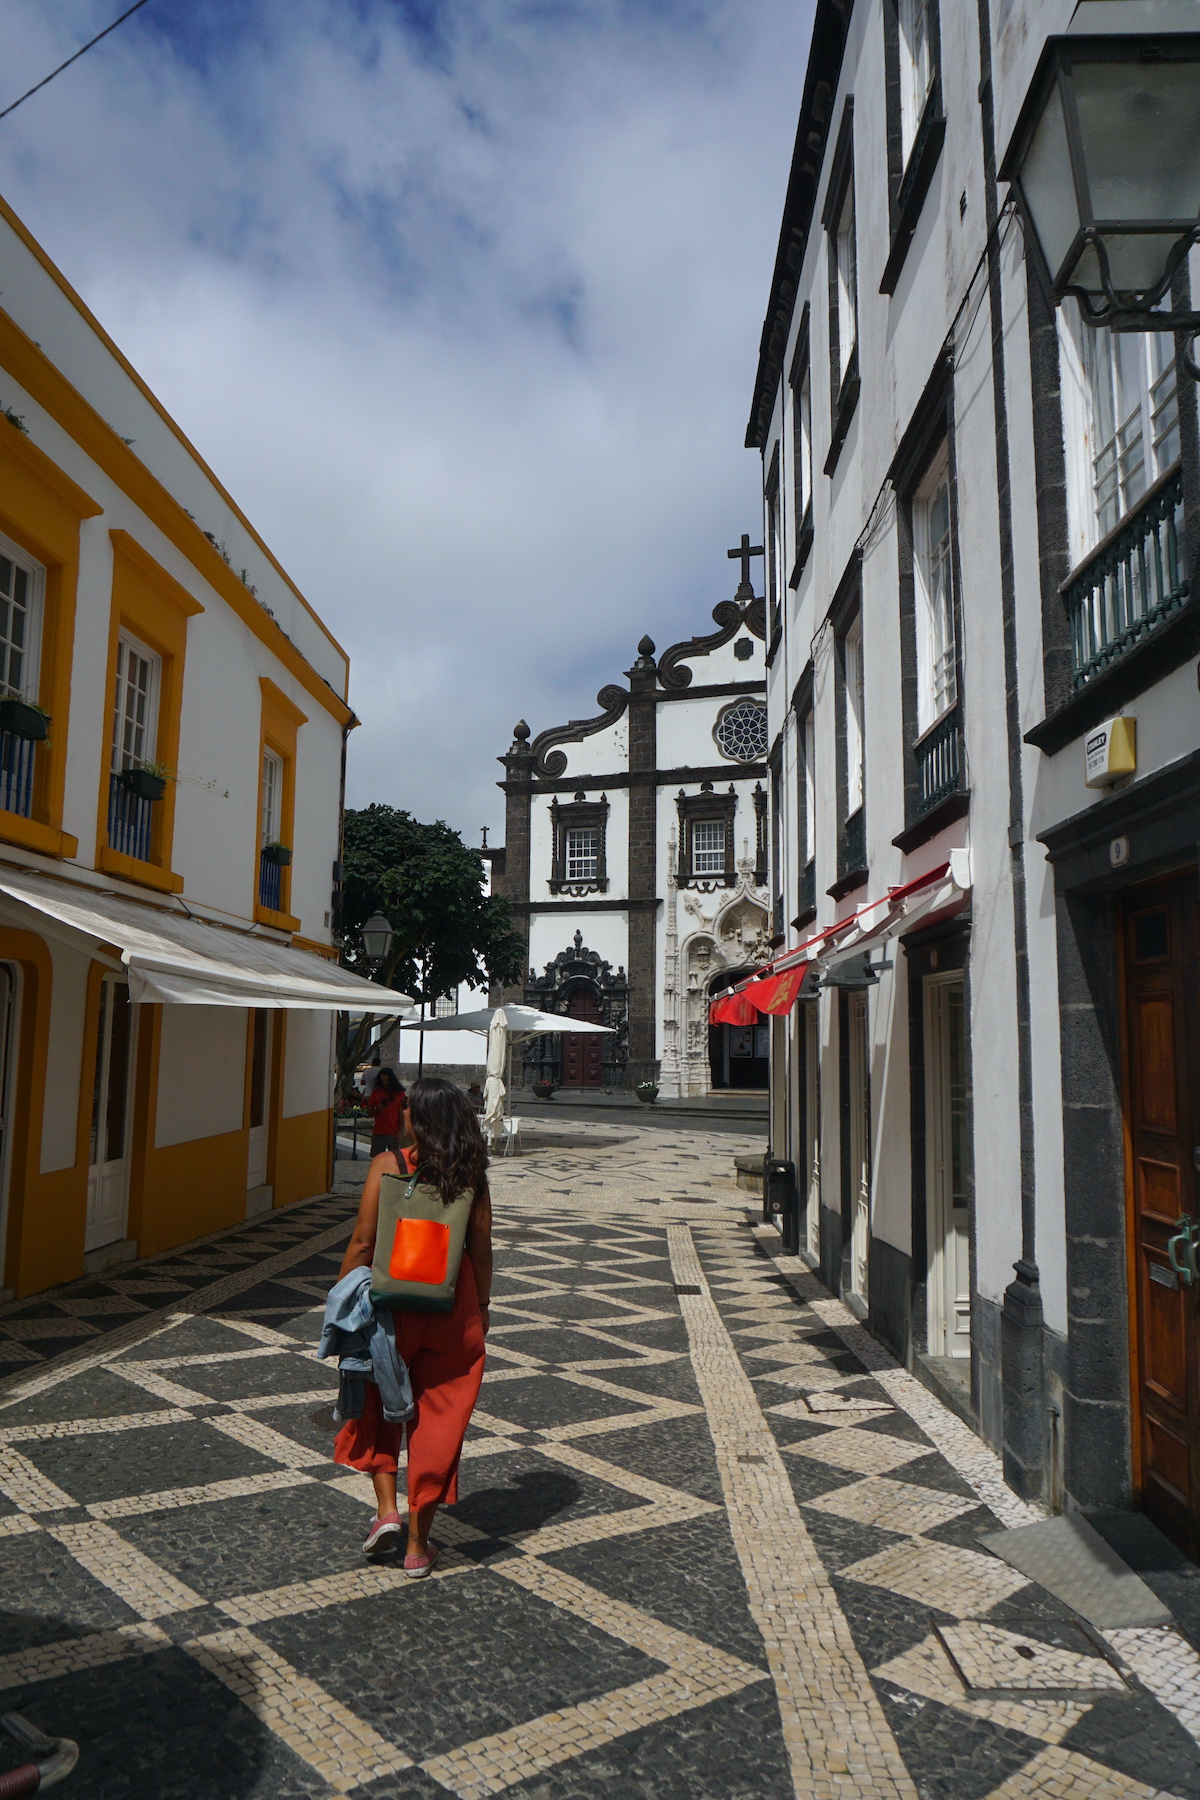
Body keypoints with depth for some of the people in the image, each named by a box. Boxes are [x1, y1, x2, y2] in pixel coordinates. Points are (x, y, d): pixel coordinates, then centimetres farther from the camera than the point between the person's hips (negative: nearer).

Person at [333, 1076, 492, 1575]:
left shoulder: (387, 1166, -12)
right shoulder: (471, 1175, -5)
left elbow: (363, 1243, -10)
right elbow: (481, 1250, 0)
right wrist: (481, 1308, 14)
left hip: (391, 1300, -1)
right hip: (452, 1307, 2)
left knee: (380, 1403, 24)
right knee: (437, 1420, 12)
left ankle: (387, 1508, 16)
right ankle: (418, 1545, 21)